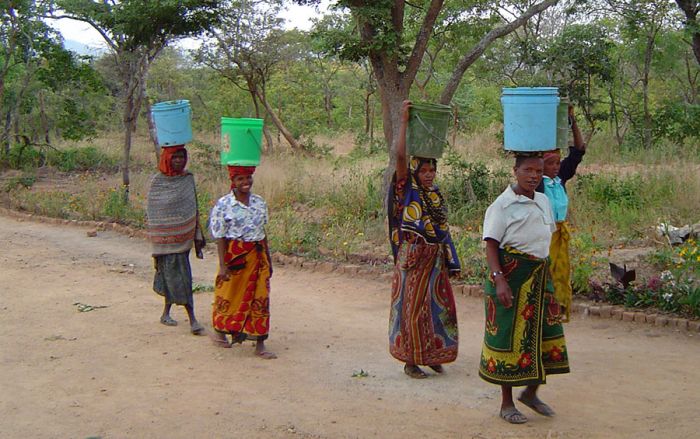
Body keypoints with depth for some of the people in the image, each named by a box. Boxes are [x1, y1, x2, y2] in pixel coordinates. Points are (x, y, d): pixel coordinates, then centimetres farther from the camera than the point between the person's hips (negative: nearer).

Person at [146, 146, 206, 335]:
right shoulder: (157, 182, -5)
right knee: (179, 276, -4)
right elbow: (152, 213, -3)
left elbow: (194, 209, 12)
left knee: (173, 275, 10)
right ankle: (192, 319, -2)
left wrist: (198, 236, 10)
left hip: (184, 236, 4)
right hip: (165, 237, -4)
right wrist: (155, 240, -7)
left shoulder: (188, 179, 7)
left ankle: (166, 312, 26)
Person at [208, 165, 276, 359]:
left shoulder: (259, 202, 5)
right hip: (234, 255, -4)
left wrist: (268, 260, 13)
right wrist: (223, 265, -13)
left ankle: (260, 344, 7)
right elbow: (220, 237, -9)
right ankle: (220, 330, 37)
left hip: (257, 255, 4)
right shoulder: (224, 204, -8)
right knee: (230, 294, 11)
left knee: (260, 299, 2)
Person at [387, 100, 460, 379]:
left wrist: (451, 261, 12)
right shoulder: (407, 190, -6)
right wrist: (404, 121, -22)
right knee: (412, 306, 0)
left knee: (438, 306, 8)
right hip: (412, 257, -6)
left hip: (436, 258, 6)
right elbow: (399, 156, -20)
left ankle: (432, 355, 23)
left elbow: (443, 229, 15)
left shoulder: (437, 194, 10)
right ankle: (410, 360, 8)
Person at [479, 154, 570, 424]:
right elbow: (491, 245, -13)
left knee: (545, 331, 7)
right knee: (510, 335, 0)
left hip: (540, 275, 7)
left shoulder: (544, 201, 11)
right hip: (511, 275, -7)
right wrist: (499, 279, -24)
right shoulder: (502, 205, -9)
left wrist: (548, 275, 17)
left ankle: (530, 392, 28)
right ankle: (506, 403, 13)